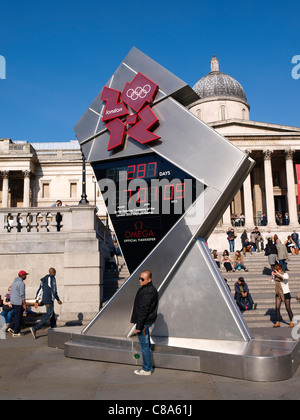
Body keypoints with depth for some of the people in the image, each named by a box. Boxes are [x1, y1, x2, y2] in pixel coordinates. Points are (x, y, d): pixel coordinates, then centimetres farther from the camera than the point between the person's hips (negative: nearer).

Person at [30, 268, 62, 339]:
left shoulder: (44, 279, 15)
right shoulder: (52, 278, -11)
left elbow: (39, 290, 14)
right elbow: (53, 290, -16)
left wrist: (36, 301, 14)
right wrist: (58, 300, -9)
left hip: (44, 299, 9)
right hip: (49, 299, -9)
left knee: (52, 315, 15)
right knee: (48, 315, -9)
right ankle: (35, 328, -20)